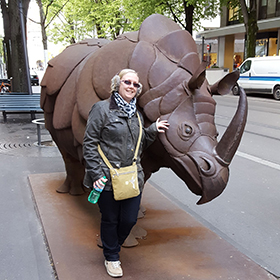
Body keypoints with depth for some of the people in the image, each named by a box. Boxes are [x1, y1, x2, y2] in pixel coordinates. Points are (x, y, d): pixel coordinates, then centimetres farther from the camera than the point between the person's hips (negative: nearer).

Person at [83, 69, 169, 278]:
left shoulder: (136, 114, 12)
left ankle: (113, 244, 42)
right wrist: (96, 174, -13)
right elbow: (89, 143, -9)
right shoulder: (102, 108, -7)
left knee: (130, 219, 10)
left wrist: (153, 130, 3)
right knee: (110, 220, 11)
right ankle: (111, 257, 34)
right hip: (108, 178, -5)